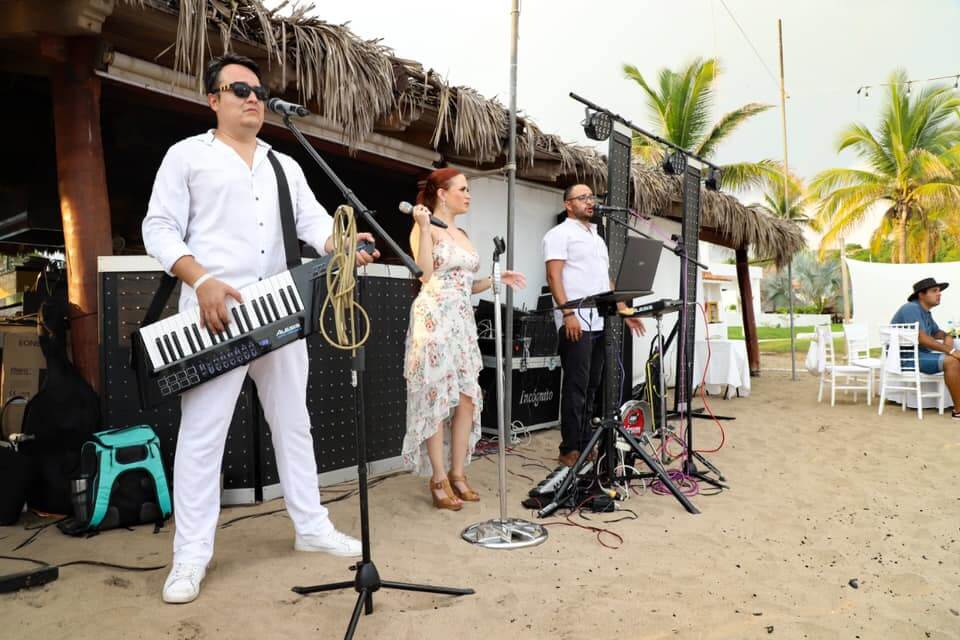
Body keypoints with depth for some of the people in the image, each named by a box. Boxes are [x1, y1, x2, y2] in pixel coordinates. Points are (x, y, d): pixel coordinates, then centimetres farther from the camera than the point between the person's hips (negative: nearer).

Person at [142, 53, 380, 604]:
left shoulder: (286, 166, 20)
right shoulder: (188, 154, 6)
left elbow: (313, 221, 8)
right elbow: (159, 228, -1)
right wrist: (201, 279, -18)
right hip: (215, 313, -5)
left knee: (294, 422, 11)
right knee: (202, 431, -2)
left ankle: (312, 527, 23)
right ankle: (192, 554, 9)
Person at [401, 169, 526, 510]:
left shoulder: (462, 234, 20)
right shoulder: (425, 228, -3)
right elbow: (426, 276, -17)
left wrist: (497, 279, 11)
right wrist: (424, 228, -20)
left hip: (462, 321, 8)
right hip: (435, 319, -8)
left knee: (467, 399, 5)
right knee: (437, 399, -4)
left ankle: (457, 473, 16)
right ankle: (438, 479, 4)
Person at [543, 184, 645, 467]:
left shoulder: (597, 238, 23)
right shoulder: (560, 234, -2)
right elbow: (554, 277, -12)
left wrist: (624, 311, 17)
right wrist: (568, 313, -22)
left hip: (600, 323, 8)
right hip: (576, 322, -8)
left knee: (591, 387, 9)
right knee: (576, 388, -6)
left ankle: (585, 446, 16)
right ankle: (569, 450, 0)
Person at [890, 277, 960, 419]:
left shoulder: (925, 311, 15)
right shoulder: (912, 308, -16)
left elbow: (936, 332, 26)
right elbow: (922, 338, -25)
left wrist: (947, 336, 2)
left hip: (918, 354, 10)